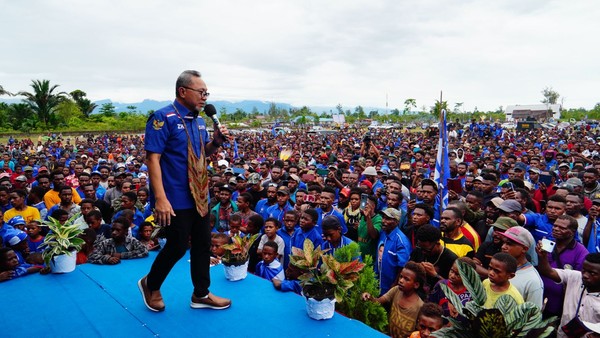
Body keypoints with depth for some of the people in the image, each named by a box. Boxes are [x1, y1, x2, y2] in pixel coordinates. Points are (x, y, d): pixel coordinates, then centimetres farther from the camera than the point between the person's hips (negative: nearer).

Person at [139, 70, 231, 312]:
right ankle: (150, 285, 30)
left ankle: (201, 294, 28)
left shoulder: (199, 121, 10)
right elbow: (152, 158, -18)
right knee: (178, 246, 2)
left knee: (203, 243, 12)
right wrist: (160, 198, -25)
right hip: (176, 199, -8)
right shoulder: (163, 118, -14)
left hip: (199, 196, 8)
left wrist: (216, 141, -2)